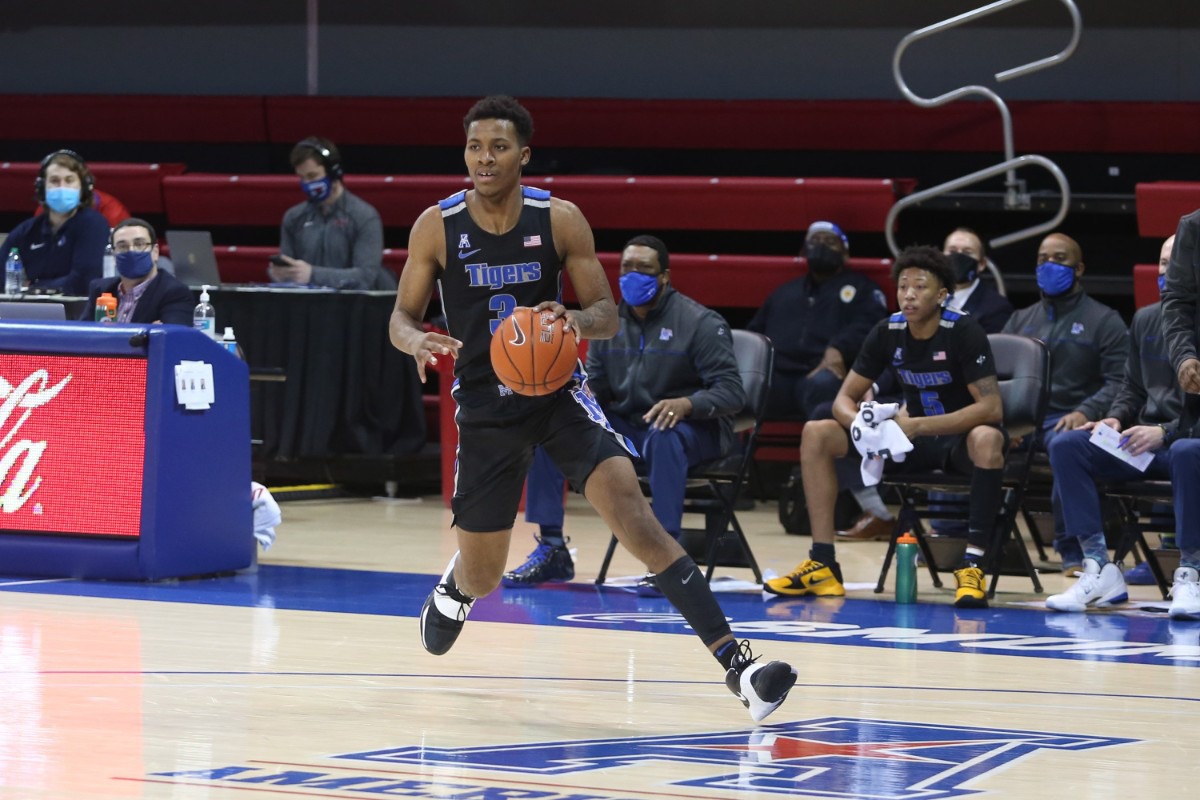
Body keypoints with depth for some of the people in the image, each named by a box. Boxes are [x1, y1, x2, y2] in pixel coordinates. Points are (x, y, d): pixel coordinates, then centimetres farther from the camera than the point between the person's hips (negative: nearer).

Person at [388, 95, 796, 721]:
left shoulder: (560, 220, -10)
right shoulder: (436, 227, -9)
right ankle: (454, 585, 53)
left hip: (558, 391, -1)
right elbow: (401, 317, -1)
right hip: (484, 406, 1)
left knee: (631, 510, -24)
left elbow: (607, 315, -5)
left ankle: (734, 662, -29)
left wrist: (577, 321, -29)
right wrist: (417, 342, -25)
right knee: (481, 579, 10)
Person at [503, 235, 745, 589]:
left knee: (664, 436, -41)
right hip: (624, 426, 6)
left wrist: (685, 404, -36)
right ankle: (552, 551, -7)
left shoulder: (700, 322, -10)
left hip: (689, 427, -6)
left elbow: (732, 391, -16)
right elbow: (594, 383, 9)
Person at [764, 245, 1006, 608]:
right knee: (816, 433, -9)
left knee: (987, 439, -42)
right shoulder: (887, 332, -4)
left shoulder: (963, 331, -18)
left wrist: (917, 425, -31)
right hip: (913, 441, 5)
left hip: (962, 437, -5)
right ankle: (823, 565, -13)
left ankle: (973, 564, -38)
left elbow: (991, 408, -25)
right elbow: (844, 399, 0)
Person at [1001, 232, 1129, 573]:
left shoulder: (1104, 321, 10)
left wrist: (1086, 412, -19)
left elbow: (1119, 381, -1)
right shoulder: (1021, 320, 25)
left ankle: (1073, 553, -31)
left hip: (1067, 418, -4)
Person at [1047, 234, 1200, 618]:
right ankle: (1099, 569, -20)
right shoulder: (1145, 320, 14)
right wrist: (1115, 419, 2)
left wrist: (1165, 433, -23)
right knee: (1066, 446, -16)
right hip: (1144, 442, 6)